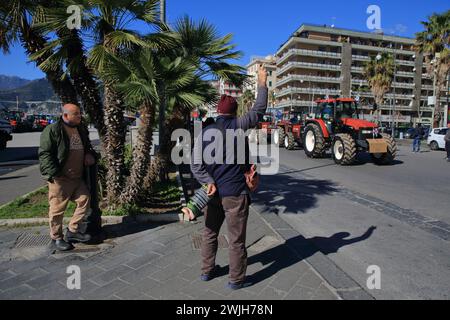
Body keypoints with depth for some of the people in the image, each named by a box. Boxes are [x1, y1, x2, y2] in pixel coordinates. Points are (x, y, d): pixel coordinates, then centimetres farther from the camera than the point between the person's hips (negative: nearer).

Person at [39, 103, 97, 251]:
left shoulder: (81, 130, 11)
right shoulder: (52, 130, -11)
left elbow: (88, 147, 26)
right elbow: (45, 153, -13)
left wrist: (90, 155, 4)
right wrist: (54, 173, -19)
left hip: (78, 177, 7)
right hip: (60, 178, -7)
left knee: (84, 201, 8)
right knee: (58, 209, 4)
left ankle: (72, 231, 24)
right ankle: (56, 237, 21)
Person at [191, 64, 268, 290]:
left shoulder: (203, 132, 2)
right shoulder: (235, 125, -8)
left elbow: (196, 165, -6)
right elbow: (259, 110, 2)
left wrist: (209, 182, -10)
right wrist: (262, 84, 9)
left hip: (213, 191, 5)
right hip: (234, 192, -4)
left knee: (210, 232, 21)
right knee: (236, 238, 8)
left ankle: (207, 271, 35)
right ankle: (236, 280, 21)